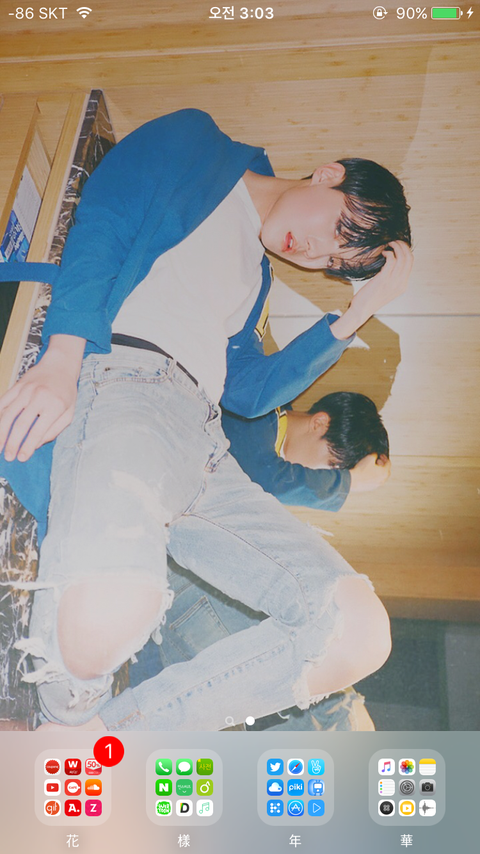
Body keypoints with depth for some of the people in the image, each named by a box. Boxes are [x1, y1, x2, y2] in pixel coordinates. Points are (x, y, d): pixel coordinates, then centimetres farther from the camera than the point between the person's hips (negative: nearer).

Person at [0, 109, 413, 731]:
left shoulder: (255, 272, 35)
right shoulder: (196, 146, 20)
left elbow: (249, 391, 21)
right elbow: (101, 225, 2)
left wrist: (358, 312, 23)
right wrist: (61, 357, -14)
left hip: (204, 440, 7)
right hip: (126, 379, -6)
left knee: (360, 633, -9)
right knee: (110, 617, -35)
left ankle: (105, 729, -4)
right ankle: (66, 714, 3)